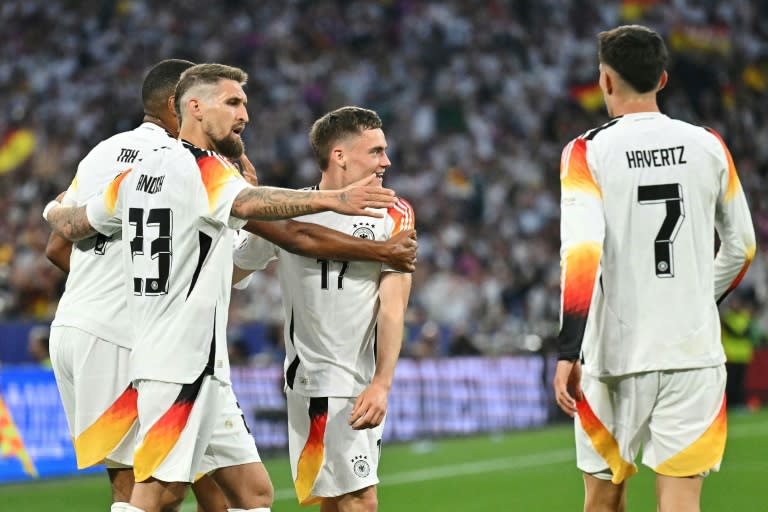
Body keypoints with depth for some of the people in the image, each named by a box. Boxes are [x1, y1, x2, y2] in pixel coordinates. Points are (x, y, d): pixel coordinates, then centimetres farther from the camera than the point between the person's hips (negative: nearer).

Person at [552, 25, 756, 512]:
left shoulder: (588, 152, -5)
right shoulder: (708, 147, 4)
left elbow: (580, 254, -16)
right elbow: (741, 247, 15)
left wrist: (568, 353, -17)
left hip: (617, 354, -2)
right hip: (694, 353, 2)